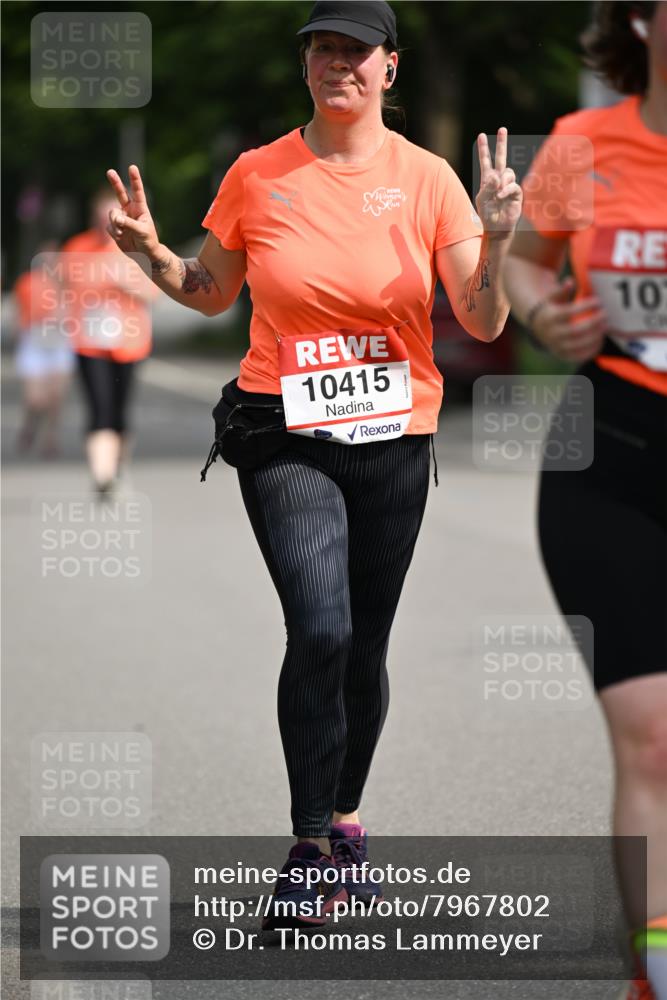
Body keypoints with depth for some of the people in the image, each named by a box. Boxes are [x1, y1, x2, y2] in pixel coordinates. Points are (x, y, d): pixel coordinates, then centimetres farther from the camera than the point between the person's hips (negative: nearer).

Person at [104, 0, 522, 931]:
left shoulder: (427, 179, -1)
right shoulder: (256, 175, 1)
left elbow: (483, 325, -3)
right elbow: (212, 294, 14)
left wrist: (495, 245, -21)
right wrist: (151, 252, -4)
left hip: (393, 438, 1)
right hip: (285, 435, -1)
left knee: (364, 647, 9)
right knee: (320, 630, -19)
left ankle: (346, 821, 30)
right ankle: (310, 847, -8)